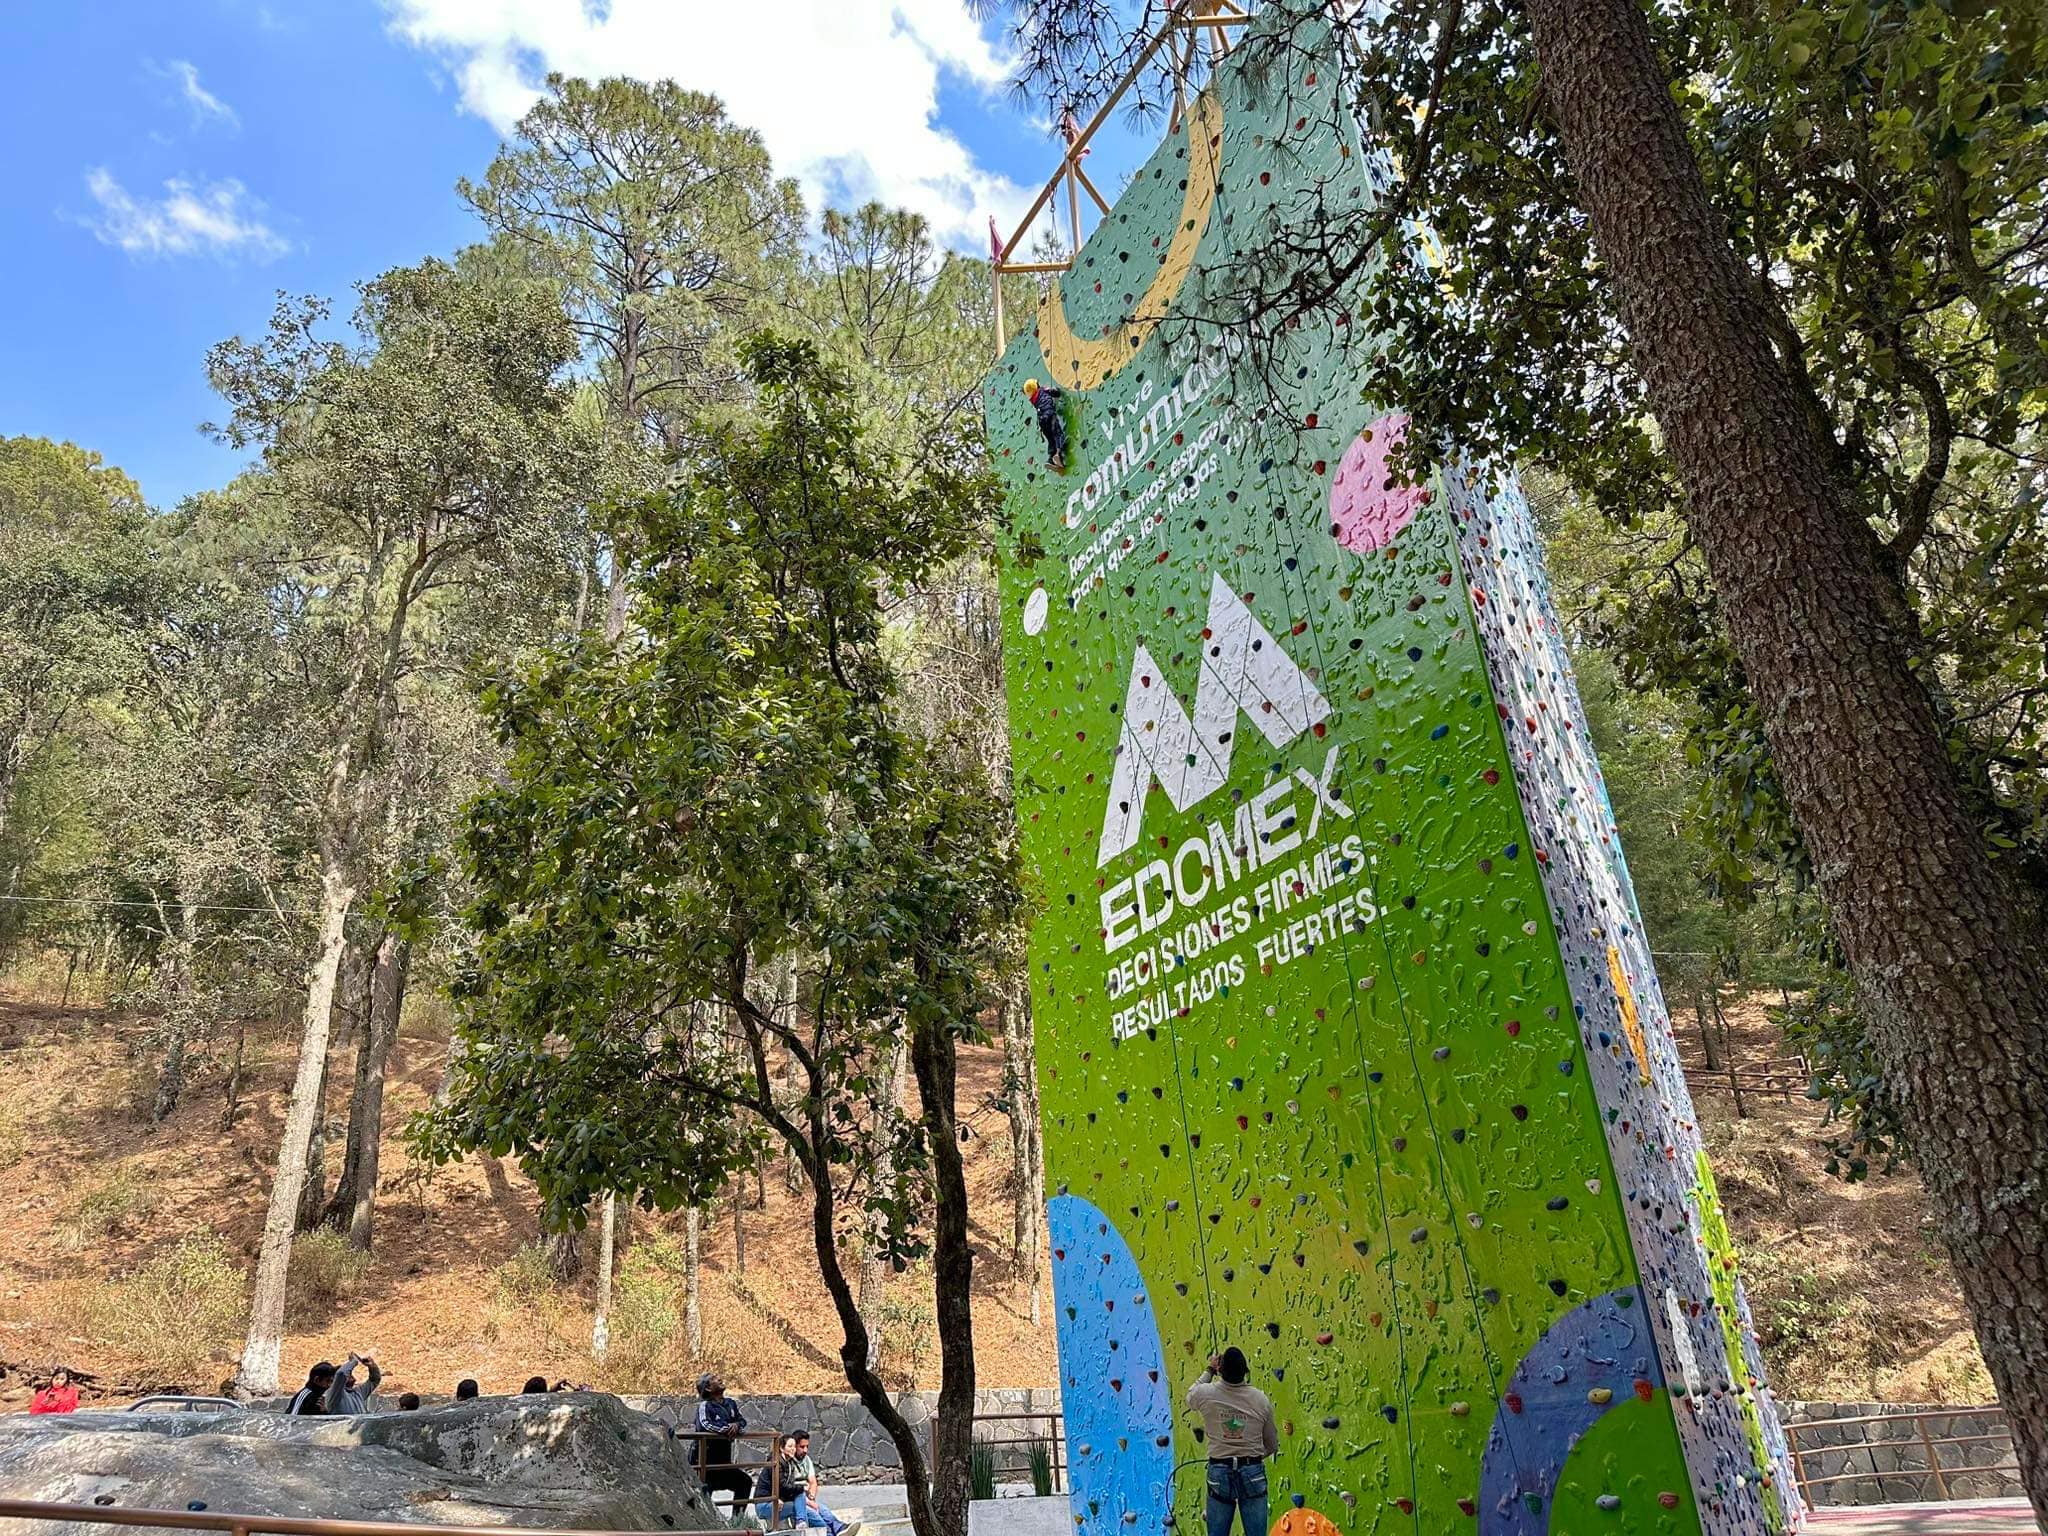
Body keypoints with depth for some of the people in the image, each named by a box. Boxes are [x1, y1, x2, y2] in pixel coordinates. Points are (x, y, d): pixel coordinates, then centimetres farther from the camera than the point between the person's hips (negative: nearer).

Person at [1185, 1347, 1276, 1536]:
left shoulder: (1206, 1395, -9)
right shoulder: (1261, 1399, -6)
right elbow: (1272, 1445, 7)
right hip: (1253, 1472, 0)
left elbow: (1190, 1397, 18)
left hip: (1219, 1472, 0)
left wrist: (1209, 1371, 27)